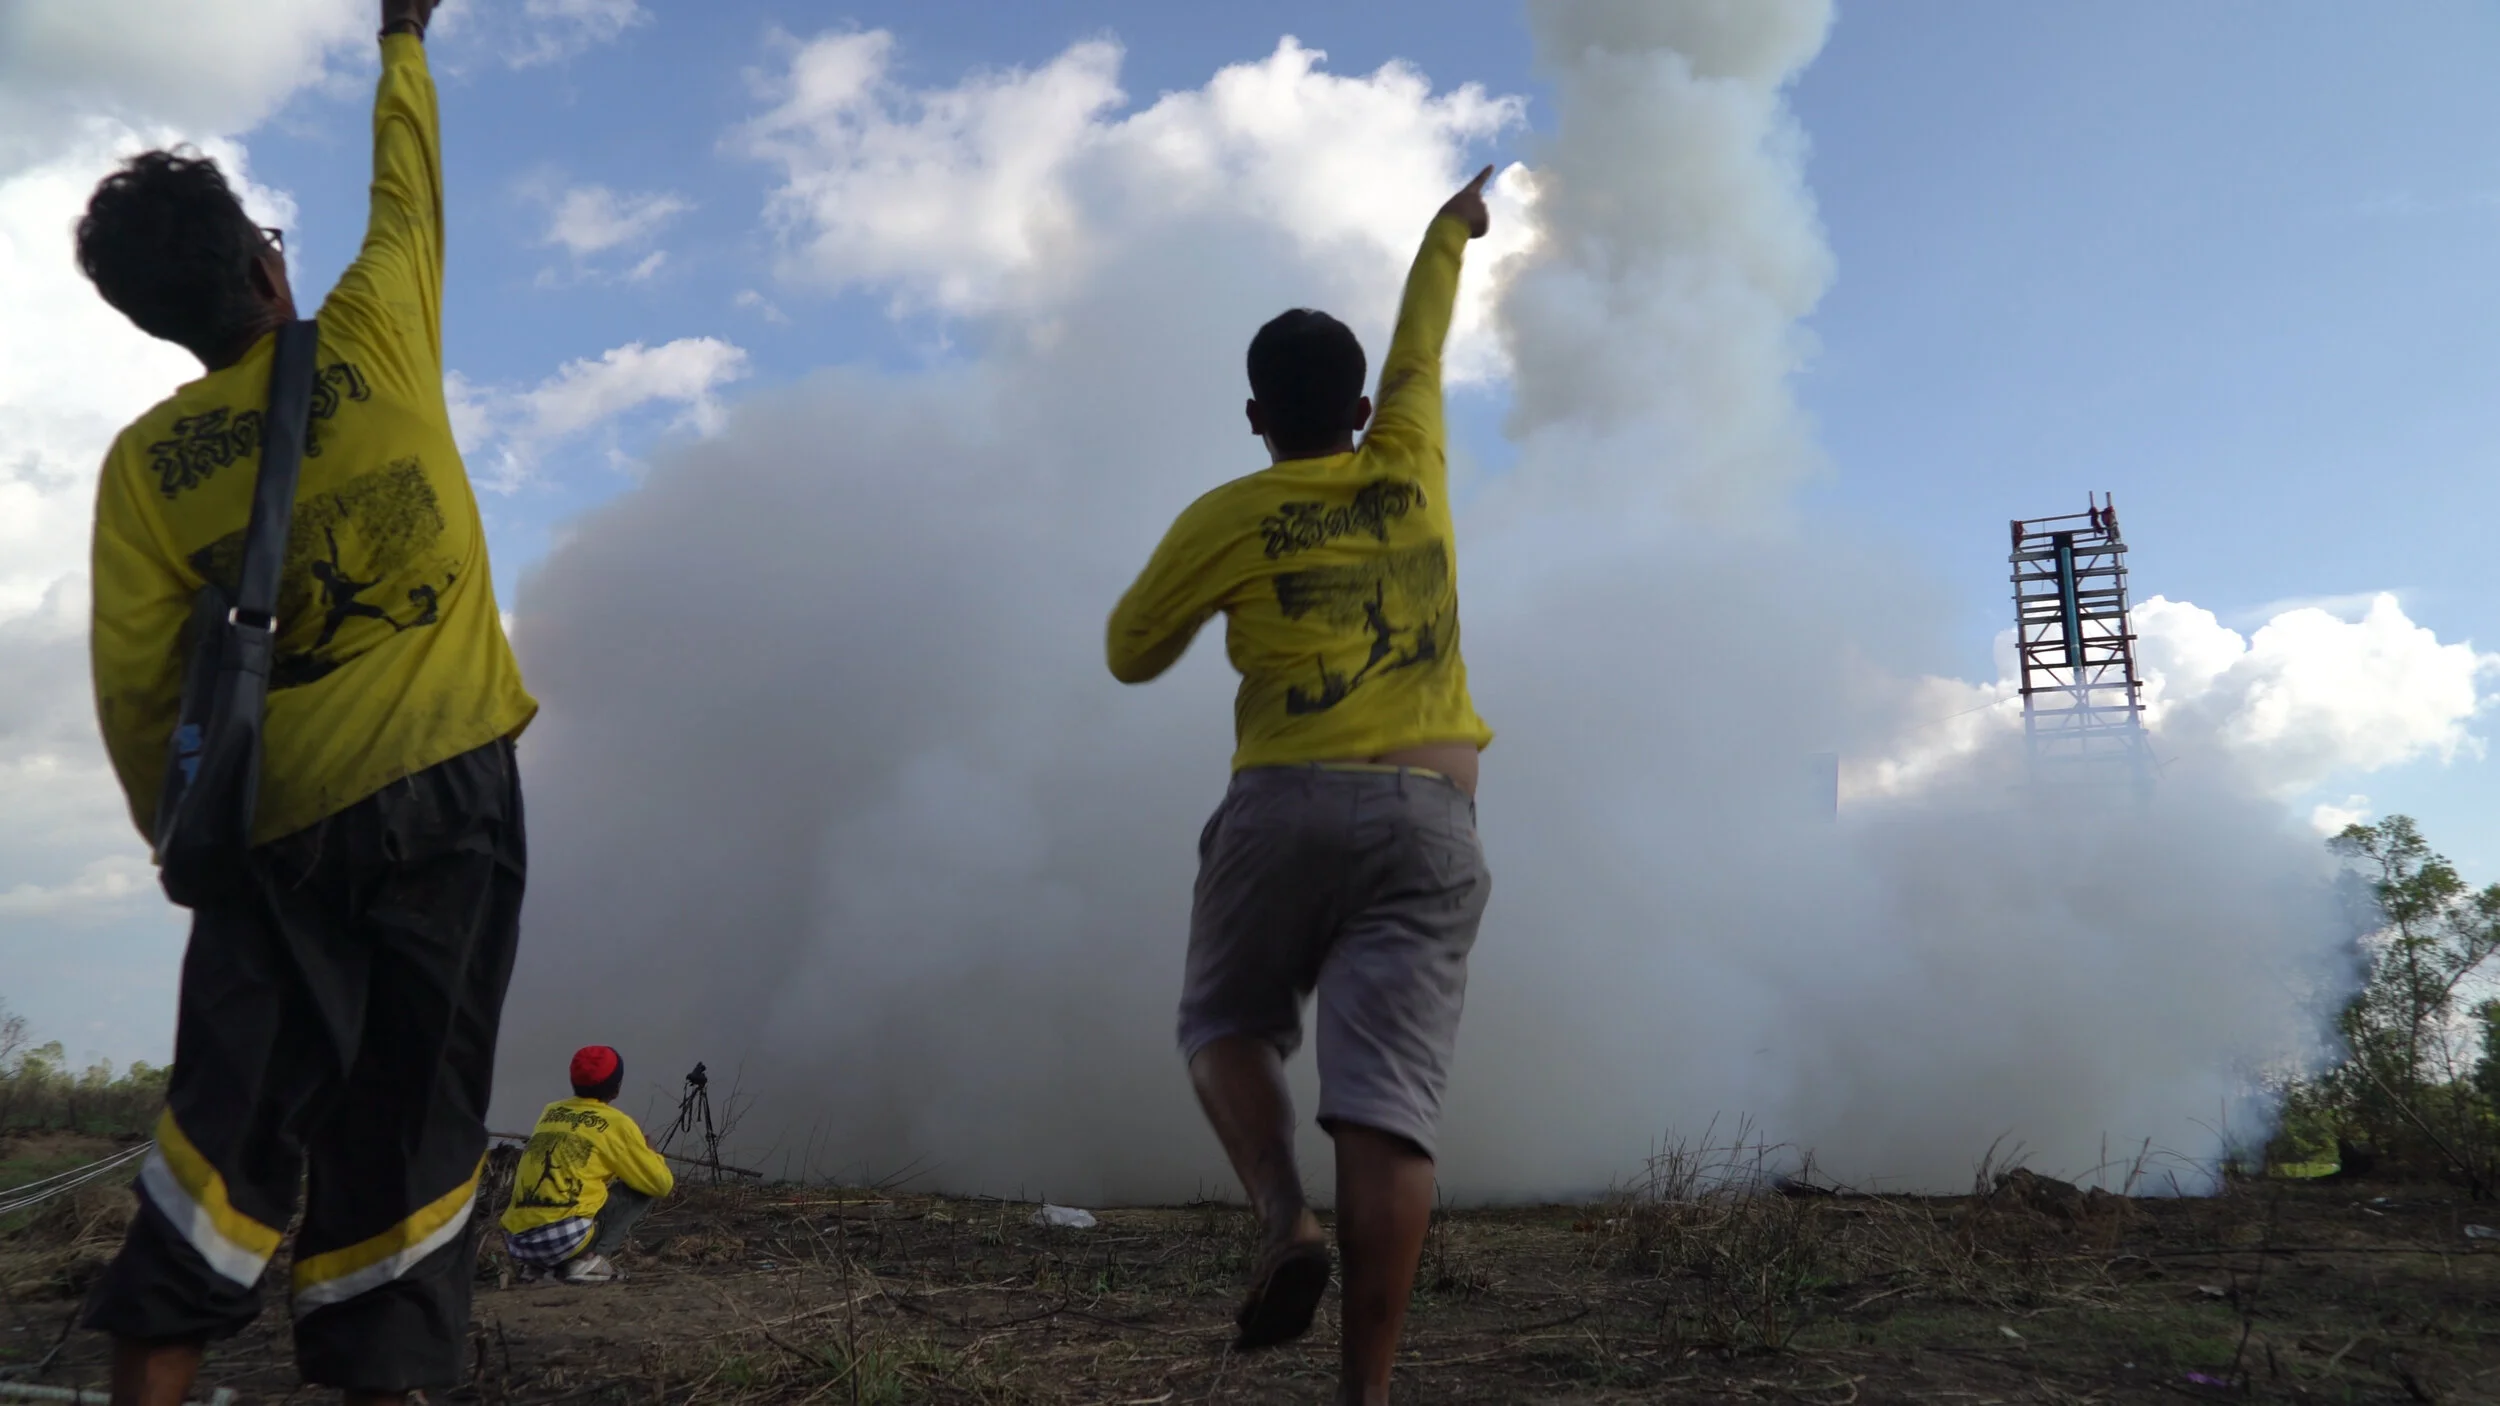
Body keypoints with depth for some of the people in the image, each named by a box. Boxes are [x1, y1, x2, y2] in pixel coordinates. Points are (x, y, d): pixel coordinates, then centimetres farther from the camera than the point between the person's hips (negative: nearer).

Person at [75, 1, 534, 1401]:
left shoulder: (145, 460, 4)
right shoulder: (374, 340, 1)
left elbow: (133, 685, 1)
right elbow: (409, 196, 19)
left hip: (281, 826, 2)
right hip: (445, 787, -2)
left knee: (235, 1117, 7)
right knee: (405, 1120, 0)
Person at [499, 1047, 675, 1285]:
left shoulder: (550, 1112, 20)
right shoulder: (615, 1122, 3)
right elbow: (662, 1184, 8)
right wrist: (647, 1152, 29)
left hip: (517, 1243, 6)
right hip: (567, 1236, -6)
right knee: (643, 1189, 12)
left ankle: (537, 1265, 11)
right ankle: (588, 1260, -3)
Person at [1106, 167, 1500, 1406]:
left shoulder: (1226, 520, 5)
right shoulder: (1411, 470, 13)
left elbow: (1131, 655, 15)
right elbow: (1420, 348, 32)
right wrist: (1448, 231, 49)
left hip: (1288, 809, -2)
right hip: (1432, 819, 2)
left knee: (1225, 1026, 20)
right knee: (1385, 1102, -7)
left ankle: (1288, 1220, -6)